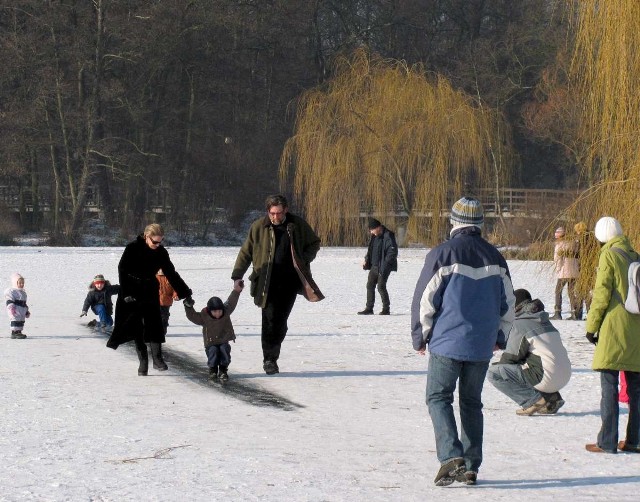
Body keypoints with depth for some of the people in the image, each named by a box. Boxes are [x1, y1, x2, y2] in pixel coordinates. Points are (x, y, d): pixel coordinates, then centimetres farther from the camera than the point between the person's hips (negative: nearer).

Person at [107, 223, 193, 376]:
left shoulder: (161, 252, -4)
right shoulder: (132, 249, -15)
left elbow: (171, 274, 3)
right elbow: (123, 271, -13)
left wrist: (185, 293, 2)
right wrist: (126, 294, -20)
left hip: (150, 292, 2)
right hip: (132, 293, -2)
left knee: (154, 324, -8)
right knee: (137, 327, 1)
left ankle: (157, 359, -5)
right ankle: (143, 362, 6)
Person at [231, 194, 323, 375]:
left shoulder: (297, 225, 3)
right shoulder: (259, 227, 0)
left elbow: (314, 243, 17)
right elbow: (245, 252, 7)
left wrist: (304, 260, 0)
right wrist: (237, 275, 1)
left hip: (290, 280, 1)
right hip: (268, 282, -1)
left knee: (281, 320, 1)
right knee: (270, 318, -9)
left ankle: (272, 356, 16)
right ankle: (269, 359, -2)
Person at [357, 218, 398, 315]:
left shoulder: (388, 236, -16)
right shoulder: (374, 236, 11)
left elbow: (393, 251, -19)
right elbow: (370, 250, 23)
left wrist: (385, 264, -23)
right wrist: (366, 260, 9)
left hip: (383, 267, -9)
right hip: (374, 266, 9)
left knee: (381, 286, -9)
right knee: (370, 285, 8)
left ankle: (386, 309, 1)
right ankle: (369, 308, 15)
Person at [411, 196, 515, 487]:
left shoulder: (442, 254, -9)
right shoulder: (495, 258, 7)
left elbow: (425, 300, -7)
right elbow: (507, 303, 15)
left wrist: (420, 337, 5)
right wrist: (500, 337, 28)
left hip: (447, 342, -4)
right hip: (482, 345, 4)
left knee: (438, 398, 4)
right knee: (471, 402, 12)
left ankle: (451, 455, -15)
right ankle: (471, 467, 10)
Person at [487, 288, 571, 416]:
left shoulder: (519, 324, -6)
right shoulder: (544, 321, 19)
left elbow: (511, 357, -4)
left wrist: (497, 365, 18)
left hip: (546, 378, -8)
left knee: (493, 373, -7)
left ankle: (534, 400, -9)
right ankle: (552, 397, 15)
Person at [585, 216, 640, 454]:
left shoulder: (609, 255, -6)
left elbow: (602, 293, -11)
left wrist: (591, 325, -4)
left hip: (614, 328, -6)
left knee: (609, 385, -5)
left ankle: (607, 441, -7)